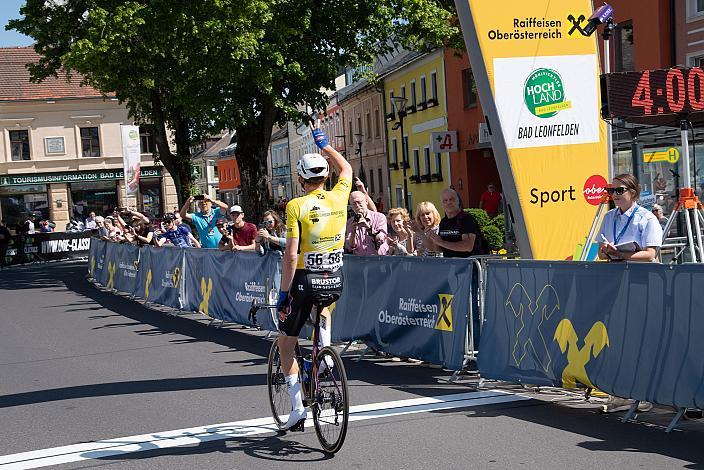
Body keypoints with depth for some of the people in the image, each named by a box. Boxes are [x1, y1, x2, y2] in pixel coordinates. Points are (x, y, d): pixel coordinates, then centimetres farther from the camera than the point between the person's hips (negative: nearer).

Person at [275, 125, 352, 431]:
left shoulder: (297, 206, -11)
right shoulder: (339, 198, 0)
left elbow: (291, 254, -16)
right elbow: (346, 168, 24)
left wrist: (283, 292, -8)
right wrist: (324, 144, 35)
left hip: (305, 279, -4)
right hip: (335, 279, 4)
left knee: (286, 343, 12)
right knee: (323, 309, 41)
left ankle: (297, 407, 5)